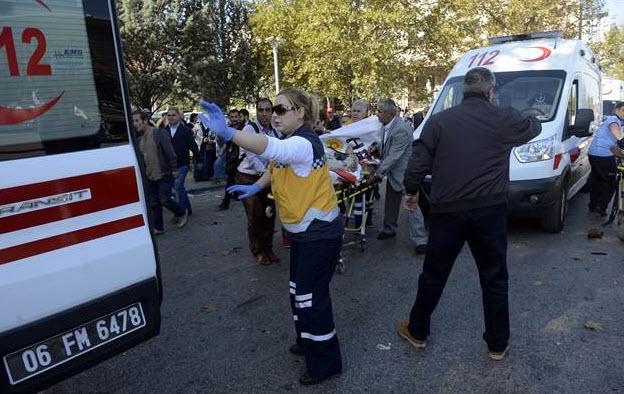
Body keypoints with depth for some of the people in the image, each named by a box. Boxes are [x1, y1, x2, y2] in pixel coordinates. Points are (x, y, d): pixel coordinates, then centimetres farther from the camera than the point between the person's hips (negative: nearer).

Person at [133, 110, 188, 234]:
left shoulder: (159, 133, -12)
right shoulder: (139, 139, 10)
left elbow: (170, 152, -15)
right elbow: (140, 158, 17)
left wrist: (174, 169, -16)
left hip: (164, 175, -7)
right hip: (150, 177, 7)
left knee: (164, 200, -8)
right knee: (153, 203, 8)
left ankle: (182, 213, 18)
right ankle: (157, 228, 18)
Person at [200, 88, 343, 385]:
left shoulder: (304, 143, -23)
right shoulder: (291, 141, 8)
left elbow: (271, 148, -45)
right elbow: (276, 165, 26)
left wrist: (227, 132, -57)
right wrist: (256, 187, 12)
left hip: (320, 232, -10)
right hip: (302, 230, 10)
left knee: (311, 296, -1)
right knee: (299, 291, 20)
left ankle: (325, 363, 17)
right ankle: (307, 342, 41)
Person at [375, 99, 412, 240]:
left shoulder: (401, 130, -26)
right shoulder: (385, 126, 0)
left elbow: (393, 157, -26)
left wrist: (378, 174, -22)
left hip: (403, 173, -9)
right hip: (392, 171, 9)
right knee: (390, 203, 19)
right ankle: (389, 229, 35)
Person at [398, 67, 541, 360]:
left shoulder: (439, 121, -3)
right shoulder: (505, 120, -1)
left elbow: (418, 164, -5)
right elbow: (534, 127, 21)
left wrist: (411, 192, 13)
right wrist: (531, 119, 45)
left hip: (447, 211, 0)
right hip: (490, 212, 0)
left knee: (433, 275, 15)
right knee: (494, 279, 15)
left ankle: (416, 332, 30)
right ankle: (498, 344, 27)